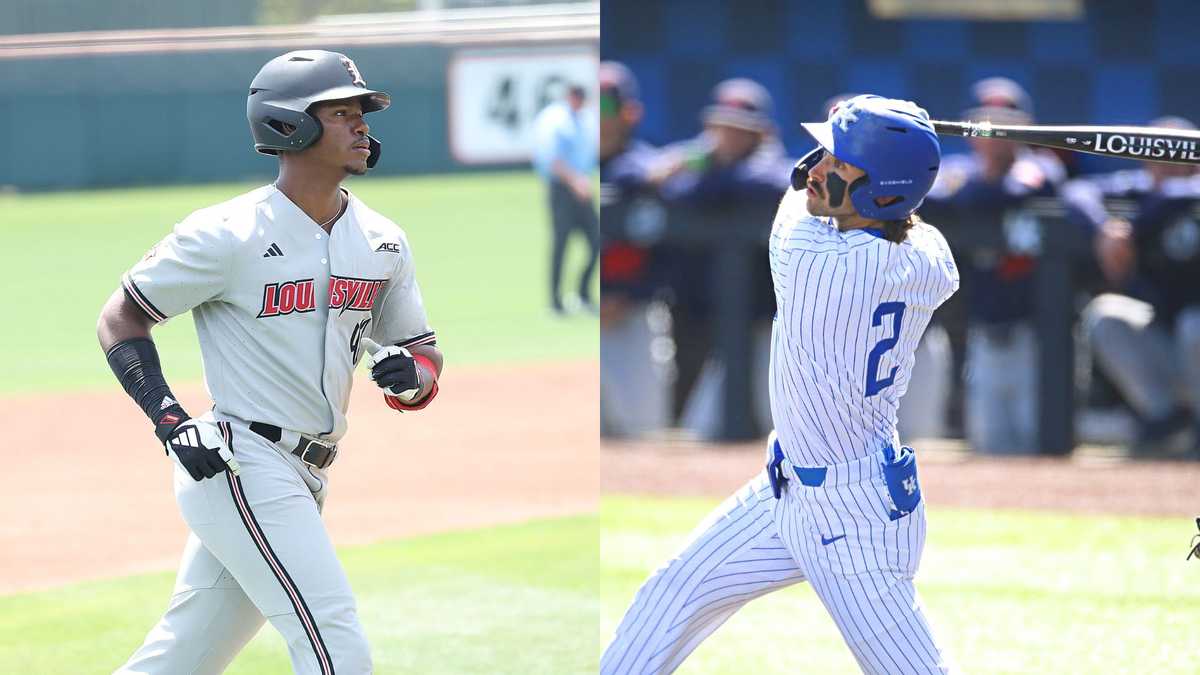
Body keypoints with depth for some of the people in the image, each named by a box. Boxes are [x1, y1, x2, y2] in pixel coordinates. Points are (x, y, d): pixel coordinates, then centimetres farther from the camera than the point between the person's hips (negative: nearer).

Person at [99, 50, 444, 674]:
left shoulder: (382, 243, 9)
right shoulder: (229, 234, -10)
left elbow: (423, 350, 17)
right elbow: (119, 320, -2)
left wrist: (413, 375, -8)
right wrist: (171, 422, -15)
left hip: (303, 481, 7)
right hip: (239, 466, -7)